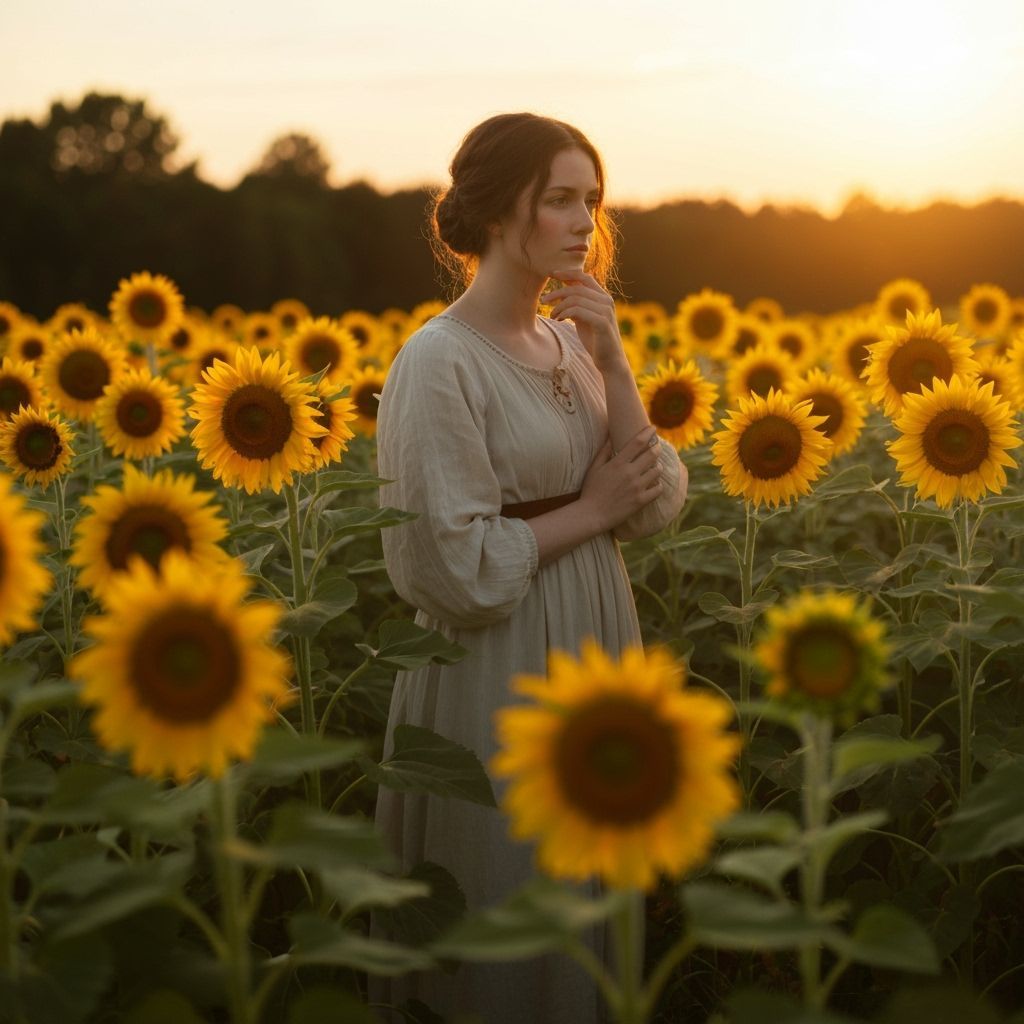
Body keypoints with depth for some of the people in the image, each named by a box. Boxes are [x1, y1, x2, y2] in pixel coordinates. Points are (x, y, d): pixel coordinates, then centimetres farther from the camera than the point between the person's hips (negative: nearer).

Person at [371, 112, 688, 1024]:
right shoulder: (440, 361, -16)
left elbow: (658, 505, -1)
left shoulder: (574, 341, 7)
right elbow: (459, 568, -20)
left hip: (596, 649, 7)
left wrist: (611, 362, -10)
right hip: (497, 679, -7)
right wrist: (588, 508, -11)